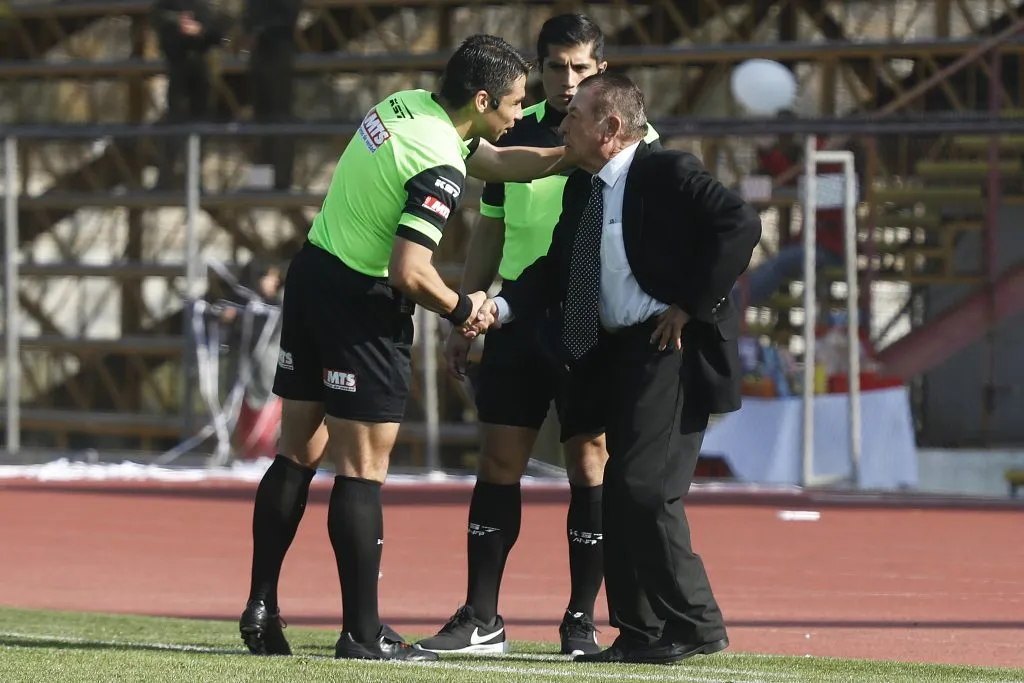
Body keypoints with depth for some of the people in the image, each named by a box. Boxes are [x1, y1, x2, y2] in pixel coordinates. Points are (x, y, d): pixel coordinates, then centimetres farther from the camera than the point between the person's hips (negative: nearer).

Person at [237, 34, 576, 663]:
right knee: (363, 467, -5)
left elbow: (498, 161, 20)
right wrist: (462, 308, -9)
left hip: (311, 274, 9)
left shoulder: (406, 106, 6)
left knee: (300, 452, 12)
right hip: (361, 303, -9)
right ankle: (362, 633, -3)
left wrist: (572, 154, 11)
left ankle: (261, 609, 14)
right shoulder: (440, 168, -21)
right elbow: (409, 272, -26)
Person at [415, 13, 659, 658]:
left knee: (590, 465, -2)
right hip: (519, 316, 4)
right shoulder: (516, 134, 10)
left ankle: (581, 621, 5)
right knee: (499, 462, 2)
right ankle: (481, 620, 6)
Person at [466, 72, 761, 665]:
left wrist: (693, 305, -19)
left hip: (670, 348, -9)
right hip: (614, 354, 9)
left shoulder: (669, 173, -12)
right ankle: (639, 634, 14)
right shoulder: (581, 189, 13)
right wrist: (500, 308, -7)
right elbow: (555, 270, 11)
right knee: (619, 495, 9)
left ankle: (694, 625, -4)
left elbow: (741, 225, -21)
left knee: (646, 488, -14)